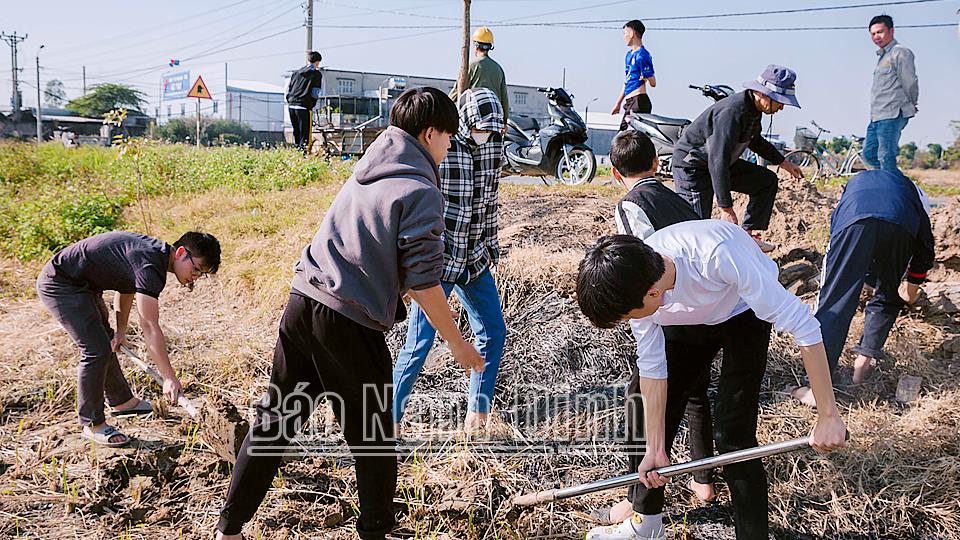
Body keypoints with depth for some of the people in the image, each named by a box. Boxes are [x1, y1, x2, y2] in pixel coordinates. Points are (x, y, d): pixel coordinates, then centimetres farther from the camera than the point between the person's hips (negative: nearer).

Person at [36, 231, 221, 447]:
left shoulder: (157, 251, 1)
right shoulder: (150, 266, -29)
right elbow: (150, 328, -32)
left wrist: (121, 330, 18)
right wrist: (169, 378, -31)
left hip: (81, 284, 11)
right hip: (60, 284, -11)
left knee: (106, 344, 21)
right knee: (96, 351, -13)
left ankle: (122, 401, 37)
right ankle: (92, 425, 0)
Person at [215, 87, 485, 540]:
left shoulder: (366, 173, 15)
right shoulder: (421, 192, -9)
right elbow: (422, 284, -11)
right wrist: (458, 344, -1)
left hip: (302, 302, 8)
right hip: (349, 322, -7)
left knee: (274, 420, 17)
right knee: (373, 440, 12)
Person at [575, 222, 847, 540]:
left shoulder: (716, 255, -44)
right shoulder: (634, 284, -25)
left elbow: (801, 323, -38)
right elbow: (653, 369, -14)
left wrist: (827, 415, -35)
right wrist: (655, 450, -11)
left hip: (744, 313, -5)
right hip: (692, 319, 5)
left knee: (732, 433, -15)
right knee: (646, 409, 4)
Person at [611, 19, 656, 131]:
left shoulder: (642, 55, -12)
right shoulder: (629, 54, 18)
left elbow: (652, 83, -13)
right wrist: (618, 103, 25)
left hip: (638, 102, -10)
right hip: (630, 102, 10)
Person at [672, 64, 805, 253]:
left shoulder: (753, 108, 0)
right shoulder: (732, 112, -31)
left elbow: (754, 140, 24)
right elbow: (717, 160, -34)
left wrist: (783, 162, 25)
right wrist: (726, 207, -34)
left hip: (723, 162, 9)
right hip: (692, 167, -9)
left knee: (767, 180, 6)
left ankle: (749, 235, 11)